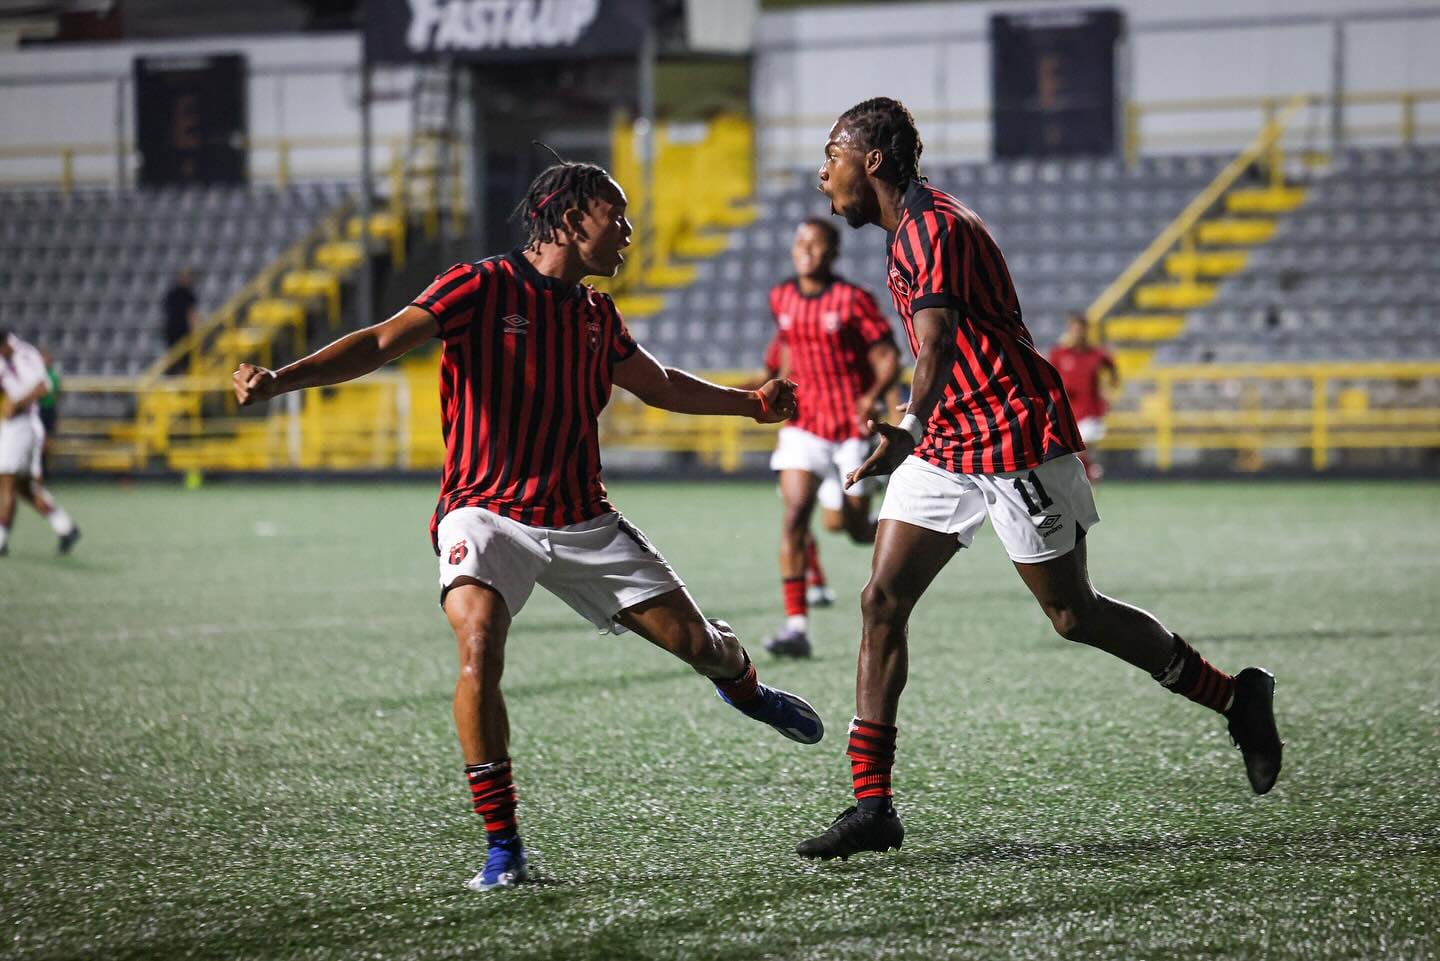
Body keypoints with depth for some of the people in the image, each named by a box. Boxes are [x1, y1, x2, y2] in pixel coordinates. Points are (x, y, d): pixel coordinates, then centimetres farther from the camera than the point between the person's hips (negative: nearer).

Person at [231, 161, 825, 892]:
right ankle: (502, 847, -20)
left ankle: (745, 688, 46)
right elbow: (382, 343, -20)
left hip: (583, 521, 5)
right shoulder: (482, 287, -10)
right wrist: (282, 379, -34)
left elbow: (660, 385, 28)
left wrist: (753, 404, 32)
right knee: (479, 648, -30)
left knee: (695, 642, 6)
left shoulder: (596, 314, 9)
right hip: (485, 515, -5)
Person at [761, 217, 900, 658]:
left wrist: (872, 398, -28)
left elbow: (888, 358, -11)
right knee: (794, 514, -15)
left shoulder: (853, 300, -10)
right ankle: (796, 625, -18)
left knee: (855, 528, 2)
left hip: (852, 427, -3)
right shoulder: (781, 298, 5)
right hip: (804, 424, 3)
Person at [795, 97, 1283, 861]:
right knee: (881, 600, -2)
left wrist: (912, 431, -40)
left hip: (1016, 439, -10)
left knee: (1072, 614, 0)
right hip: (947, 446, 10)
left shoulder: (930, 226, -18)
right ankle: (872, 806, -4)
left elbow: (937, 340, -31)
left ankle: (1237, 696, 19)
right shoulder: (909, 230, 14)